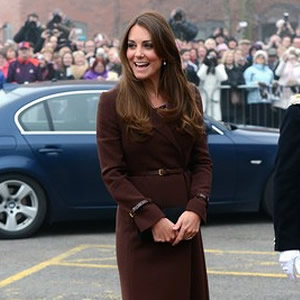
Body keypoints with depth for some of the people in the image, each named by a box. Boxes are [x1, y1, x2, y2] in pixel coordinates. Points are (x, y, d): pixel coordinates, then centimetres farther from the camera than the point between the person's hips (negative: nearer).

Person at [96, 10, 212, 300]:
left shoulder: (189, 96, 6)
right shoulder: (112, 102, -5)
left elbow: (202, 161, 5)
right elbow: (112, 173, -8)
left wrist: (195, 209, -11)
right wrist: (152, 219, -16)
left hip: (185, 222, 3)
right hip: (139, 227, -3)